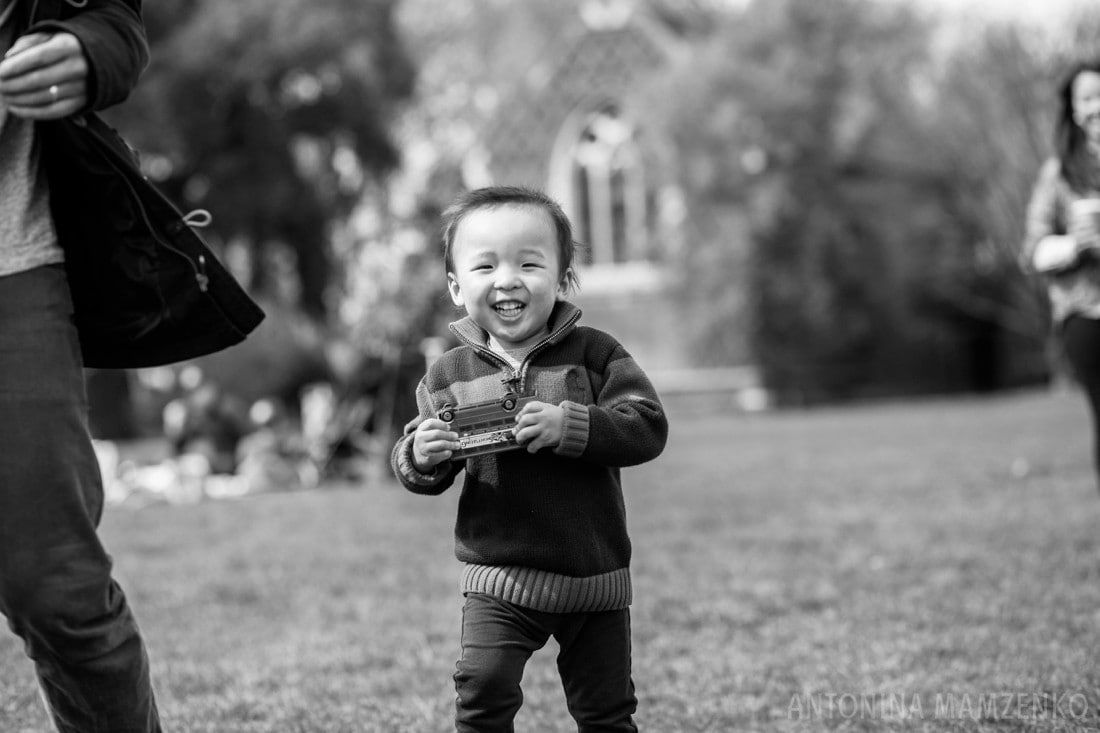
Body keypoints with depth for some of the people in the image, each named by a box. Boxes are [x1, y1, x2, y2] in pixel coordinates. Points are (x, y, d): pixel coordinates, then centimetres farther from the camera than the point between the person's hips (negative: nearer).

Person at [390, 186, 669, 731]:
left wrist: (569, 426, -30)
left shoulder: (594, 354, -5)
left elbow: (648, 427, -16)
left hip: (595, 578, 0)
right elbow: (419, 475, 3)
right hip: (499, 579, 0)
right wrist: (420, 458, -22)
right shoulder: (448, 377, 0)